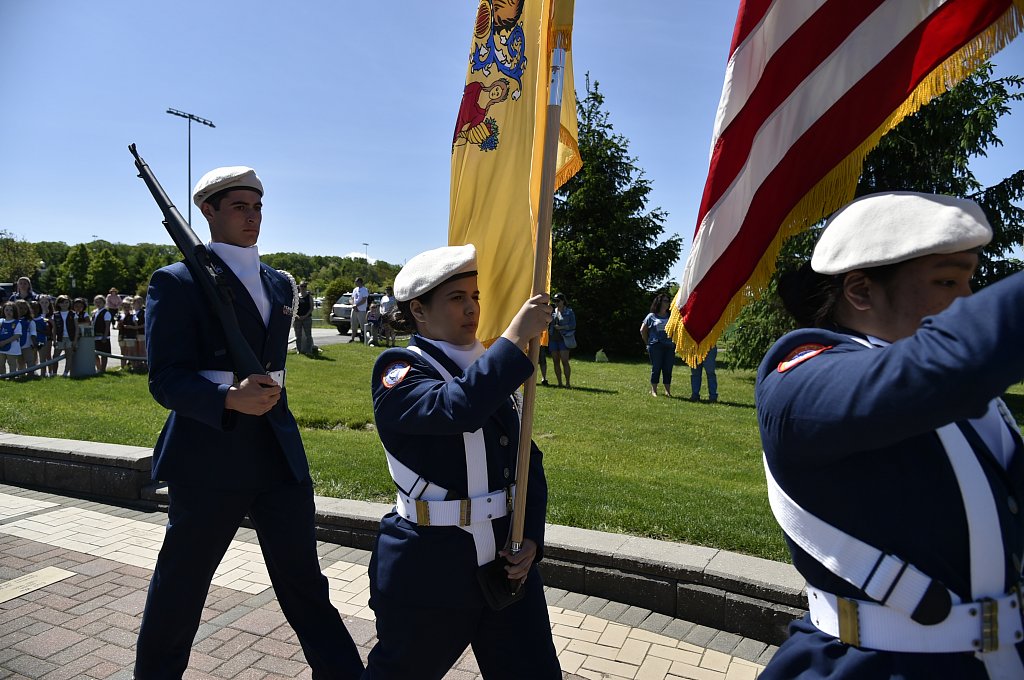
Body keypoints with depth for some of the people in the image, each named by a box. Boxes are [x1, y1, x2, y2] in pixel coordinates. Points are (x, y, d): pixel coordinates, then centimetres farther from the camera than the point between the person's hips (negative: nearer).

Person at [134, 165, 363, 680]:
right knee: (180, 586, 14)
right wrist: (230, 398, -30)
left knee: (305, 584, 12)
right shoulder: (177, 282, -7)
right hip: (209, 459, -4)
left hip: (280, 456, 5)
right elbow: (165, 380, -15)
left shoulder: (278, 284, 12)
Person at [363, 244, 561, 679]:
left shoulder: (489, 371, 7)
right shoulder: (399, 370, -12)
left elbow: (527, 462, 7)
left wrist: (530, 538, -3)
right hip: (429, 572, -5)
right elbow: (456, 407, -34)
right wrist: (517, 337, -30)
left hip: (506, 563, 6)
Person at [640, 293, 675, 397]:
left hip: (669, 346, 3)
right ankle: (653, 390, 7)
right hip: (656, 346, -3)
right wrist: (648, 342, 6)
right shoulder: (651, 316, 6)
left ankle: (668, 391, 9)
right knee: (656, 368, 0)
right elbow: (643, 330, 9)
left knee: (668, 369, 3)